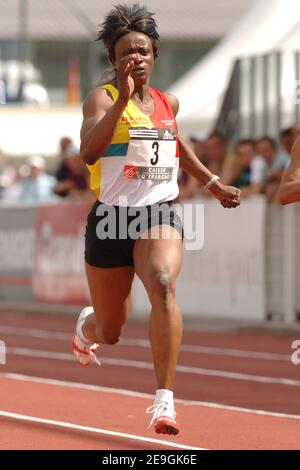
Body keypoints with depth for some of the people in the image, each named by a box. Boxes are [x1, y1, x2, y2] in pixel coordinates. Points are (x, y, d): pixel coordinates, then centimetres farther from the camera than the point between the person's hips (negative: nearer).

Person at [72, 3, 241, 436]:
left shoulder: (168, 103, 10)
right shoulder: (102, 98, -7)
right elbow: (89, 151, -26)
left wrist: (213, 184, 31)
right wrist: (123, 97, -31)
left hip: (159, 215, 2)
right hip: (111, 219, -2)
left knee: (163, 286, -32)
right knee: (110, 332, 11)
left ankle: (164, 401, -34)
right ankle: (86, 327, 53)